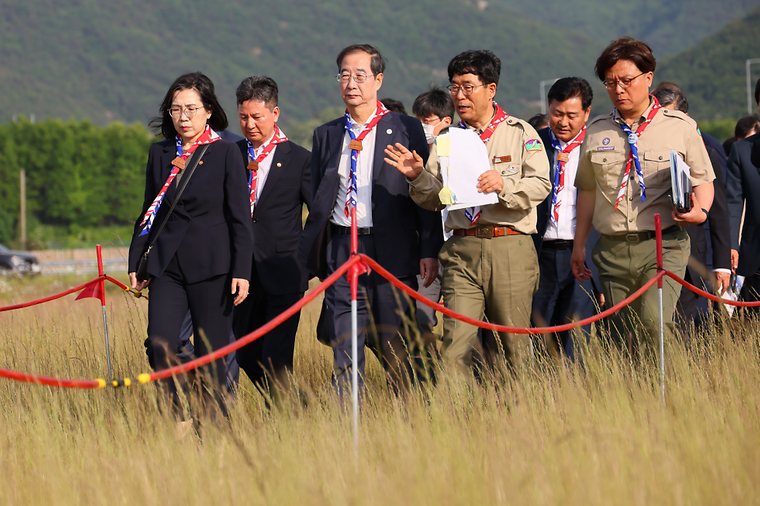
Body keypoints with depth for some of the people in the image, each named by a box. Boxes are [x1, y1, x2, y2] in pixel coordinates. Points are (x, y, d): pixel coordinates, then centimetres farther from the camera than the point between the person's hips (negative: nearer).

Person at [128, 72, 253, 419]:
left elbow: (240, 218, -2)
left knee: (211, 352, -2)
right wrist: (136, 262, 13)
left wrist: (241, 271, -8)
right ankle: (175, 420, -1)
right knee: (160, 343, -13)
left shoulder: (226, 153, -1)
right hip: (167, 265, 3)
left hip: (212, 265, -3)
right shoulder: (160, 153, 11)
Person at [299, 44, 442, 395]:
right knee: (344, 351, -1)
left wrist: (429, 251, -7)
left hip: (391, 251, -3)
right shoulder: (326, 135, 14)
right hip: (340, 250, 3)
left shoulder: (406, 129, 3)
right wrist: (310, 254, 7)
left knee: (394, 350, 1)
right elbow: (318, 198, 15)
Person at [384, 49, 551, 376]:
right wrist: (418, 177, -5)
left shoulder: (520, 133, 7)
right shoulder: (447, 141, 16)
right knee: (456, 346, -10)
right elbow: (435, 201, 14)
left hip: (511, 249, -2)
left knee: (513, 347, 2)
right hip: (462, 249, 2)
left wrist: (504, 185, -21)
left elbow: (540, 186, -4)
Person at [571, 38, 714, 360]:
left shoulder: (680, 127, 5)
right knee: (623, 338, 3)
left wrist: (700, 211, -11)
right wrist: (579, 246, 16)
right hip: (613, 248, 3)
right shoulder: (596, 133, 13)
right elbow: (588, 191, 19)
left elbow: (703, 180, 10)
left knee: (654, 322, -23)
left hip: (663, 245, -3)